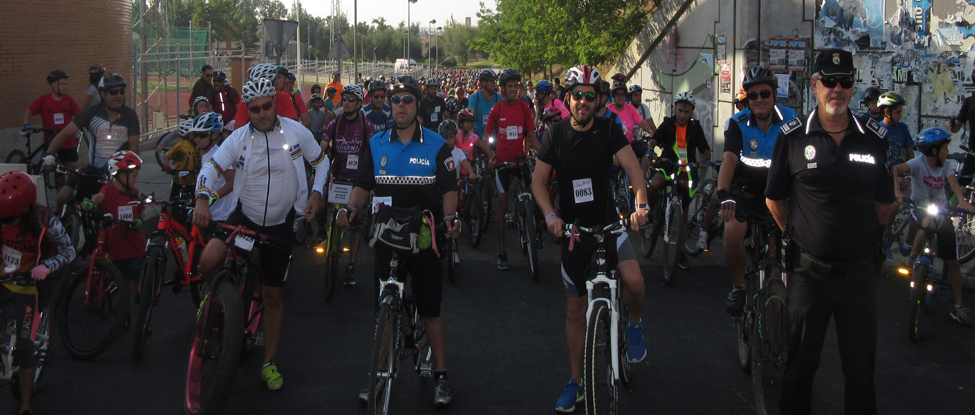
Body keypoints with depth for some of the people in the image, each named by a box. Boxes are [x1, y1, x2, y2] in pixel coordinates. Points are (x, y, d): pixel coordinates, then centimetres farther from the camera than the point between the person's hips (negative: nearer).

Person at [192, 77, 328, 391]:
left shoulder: (296, 132, -7)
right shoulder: (239, 138, -7)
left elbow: (321, 161, 6)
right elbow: (211, 167, -13)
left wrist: (316, 193, -9)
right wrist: (203, 198, -33)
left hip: (280, 225, 0)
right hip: (244, 217, 0)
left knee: (274, 296, 5)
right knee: (208, 261, -25)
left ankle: (269, 363, 18)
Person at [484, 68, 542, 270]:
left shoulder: (524, 107, 0)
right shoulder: (497, 109, -4)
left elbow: (531, 134, 1)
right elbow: (487, 136, 1)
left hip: (520, 158, 1)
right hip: (502, 160, -1)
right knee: (502, 202, -1)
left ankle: (537, 226, 11)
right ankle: (501, 253, 3)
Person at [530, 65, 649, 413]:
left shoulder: (609, 129, -6)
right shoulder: (555, 134, -2)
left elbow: (632, 166, -16)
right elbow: (539, 181, -2)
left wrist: (641, 204, -33)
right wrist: (550, 215, -20)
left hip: (609, 222, -1)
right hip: (573, 227, 1)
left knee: (634, 281, -27)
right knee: (575, 308, 6)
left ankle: (634, 326, 8)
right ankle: (576, 383, 19)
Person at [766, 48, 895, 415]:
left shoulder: (874, 138, 4)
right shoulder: (792, 137, -1)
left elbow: (884, 202, 12)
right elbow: (774, 199, 7)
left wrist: (856, 233, 9)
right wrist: (801, 235, 9)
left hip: (860, 271, 1)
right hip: (809, 271, -1)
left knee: (861, 368, 9)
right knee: (800, 364, 8)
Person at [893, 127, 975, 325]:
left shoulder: (947, 166, -1)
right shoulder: (918, 163, -12)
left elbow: (953, 182, -20)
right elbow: (896, 169, -29)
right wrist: (897, 191, -47)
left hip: (942, 212, 4)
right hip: (920, 208, -3)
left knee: (954, 262, -1)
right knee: (929, 223, -41)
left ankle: (958, 307, 5)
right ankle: (911, 261, -17)